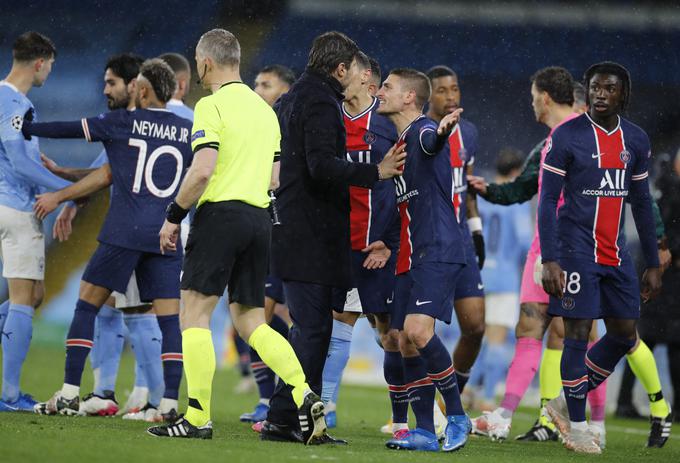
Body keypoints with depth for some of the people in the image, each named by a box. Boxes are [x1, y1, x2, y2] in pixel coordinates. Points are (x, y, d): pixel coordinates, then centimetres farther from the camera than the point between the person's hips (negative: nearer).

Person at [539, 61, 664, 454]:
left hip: (615, 252, 6)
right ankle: (576, 425, 4)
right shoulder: (566, 136, -8)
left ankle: (567, 403, 21)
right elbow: (548, 201, -9)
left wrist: (654, 265, 13)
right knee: (578, 334, -5)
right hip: (577, 249, -6)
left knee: (625, 334, 6)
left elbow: (641, 203, 14)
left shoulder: (636, 140, 8)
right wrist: (550, 260, -17)